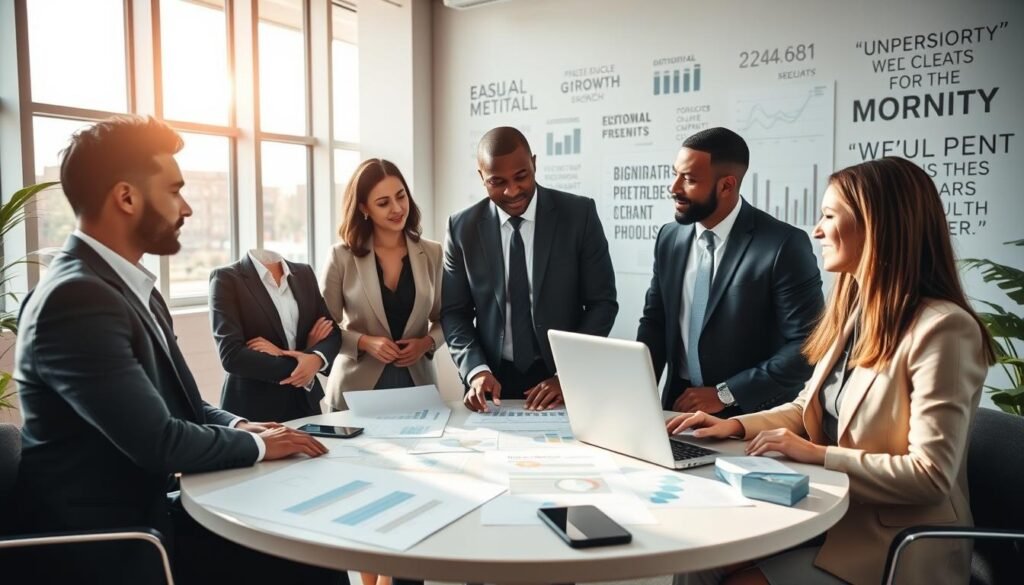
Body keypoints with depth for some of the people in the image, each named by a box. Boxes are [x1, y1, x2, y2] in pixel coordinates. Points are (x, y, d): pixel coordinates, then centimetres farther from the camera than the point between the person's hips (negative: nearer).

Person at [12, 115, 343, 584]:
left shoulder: (126, 284, 9)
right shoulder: (76, 299, -22)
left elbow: (175, 403, 14)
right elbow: (157, 441, -25)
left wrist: (236, 425, -3)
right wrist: (256, 445, -10)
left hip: (144, 513, 8)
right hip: (106, 544, -8)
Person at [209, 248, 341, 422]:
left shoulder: (304, 273, 6)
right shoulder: (226, 278, -10)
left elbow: (332, 333, 6)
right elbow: (231, 355, -17)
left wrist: (316, 358, -15)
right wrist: (295, 367, -17)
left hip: (305, 402, 5)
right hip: (253, 407, -4)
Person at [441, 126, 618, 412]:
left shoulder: (579, 214, -6)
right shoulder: (462, 227, -1)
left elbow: (602, 302, -4)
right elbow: (454, 312, 3)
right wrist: (477, 370, -13)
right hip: (493, 380, 1)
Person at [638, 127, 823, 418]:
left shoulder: (784, 245, -12)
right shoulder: (669, 238, 5)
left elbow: (808, 346, -13)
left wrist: (725, 394, -13)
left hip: (751, 417, -3)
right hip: (680, 405, 4)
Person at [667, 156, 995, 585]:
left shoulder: (941, 329, -19)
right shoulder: (854, 312, 7)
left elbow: (930, 475, -22)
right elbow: (807, 407, 15)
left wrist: (817, 455, -19)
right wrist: (737, 425, 0)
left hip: (895, 546, -7)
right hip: (833, 513, 7)